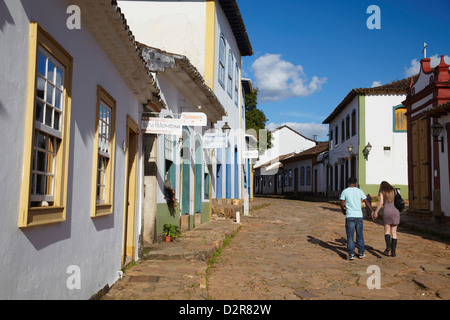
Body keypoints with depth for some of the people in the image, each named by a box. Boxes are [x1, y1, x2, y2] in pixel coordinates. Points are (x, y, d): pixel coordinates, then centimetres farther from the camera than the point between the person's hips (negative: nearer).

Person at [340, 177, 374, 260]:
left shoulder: (344, 192, 0)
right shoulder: (359, 191, 4)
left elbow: (342, 204, -2)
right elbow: (366, 202, 0)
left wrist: (343, 211, 16)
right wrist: (372, 211, 5)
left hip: (349, 216, -2)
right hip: (359, 216, 2)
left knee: (350, 235, 0)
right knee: (359, 235, 13)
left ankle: (351, 254, -6)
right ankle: (361, 253, 20)